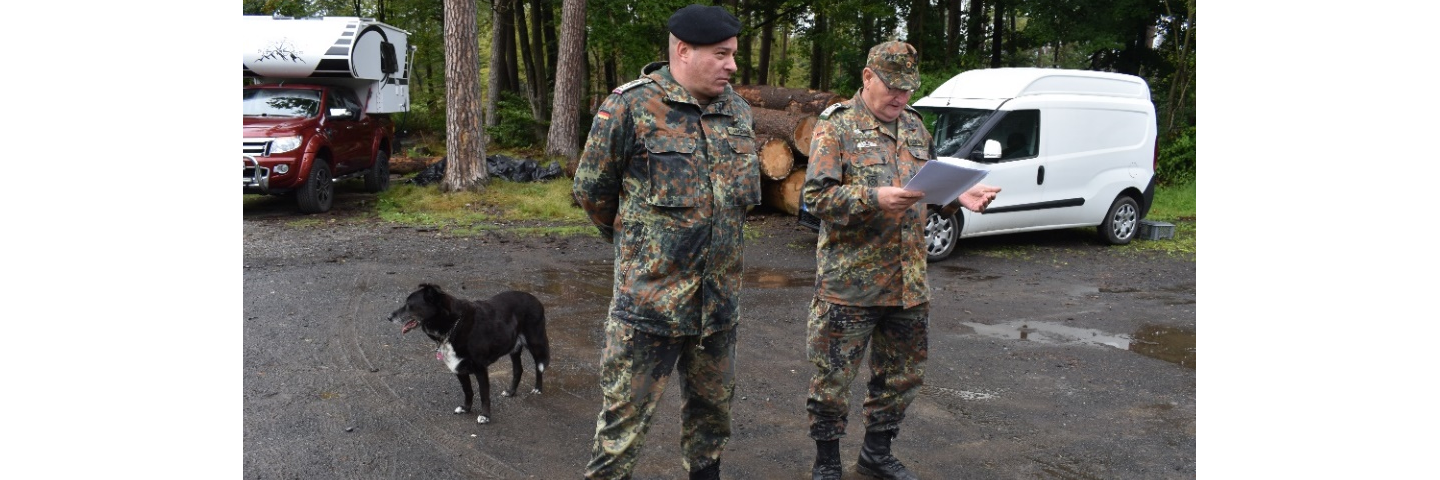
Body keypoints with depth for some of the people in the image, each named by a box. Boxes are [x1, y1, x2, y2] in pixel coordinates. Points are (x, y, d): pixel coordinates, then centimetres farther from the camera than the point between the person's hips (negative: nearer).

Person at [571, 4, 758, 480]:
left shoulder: (739, 111, 6)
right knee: (626, 411, 2)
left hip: (720, 297, 6)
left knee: (713, 401, 19)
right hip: (649, 295, -5)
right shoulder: (630, 106, -12)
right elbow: (592, 189, -2)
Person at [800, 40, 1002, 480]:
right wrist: (875, 198, -29)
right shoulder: (836, 126, -8)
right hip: (850, 282, -6)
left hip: (908, 282, 7)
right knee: (832, 378, 3)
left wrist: (958, 195, 0)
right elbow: (817, 196, -16)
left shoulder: (914, 126, 12)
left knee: (902, 374, 17)